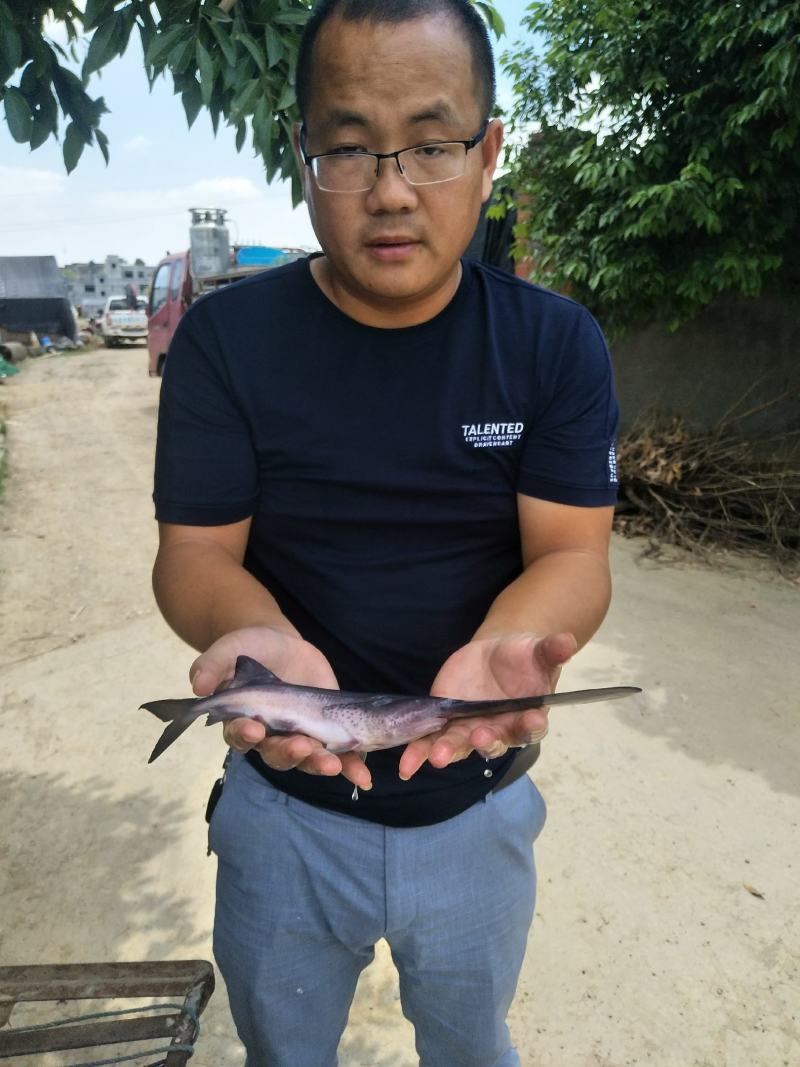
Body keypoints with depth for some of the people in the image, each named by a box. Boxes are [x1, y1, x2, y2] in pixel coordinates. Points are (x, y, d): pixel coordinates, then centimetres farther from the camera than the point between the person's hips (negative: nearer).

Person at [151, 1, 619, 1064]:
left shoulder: (557, 345, -9)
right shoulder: (226, 339, -12)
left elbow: (570, 553, -14)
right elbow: (194, 554, -12)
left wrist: (506, 647, -37)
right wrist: (262, 643, -35)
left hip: (478, 801, 1)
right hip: (286, 803, 0)